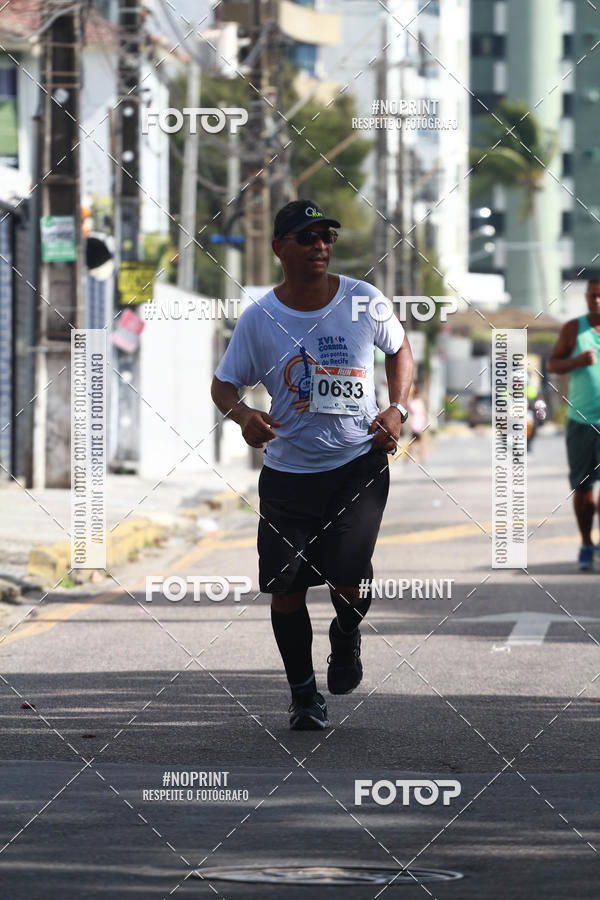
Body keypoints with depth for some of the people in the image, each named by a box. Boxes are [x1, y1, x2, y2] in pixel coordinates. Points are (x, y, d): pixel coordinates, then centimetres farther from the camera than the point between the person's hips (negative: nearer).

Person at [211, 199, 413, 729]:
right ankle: (303, 692, 19)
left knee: (349, 580, -14)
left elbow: (400, 349, 15)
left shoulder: (364, 300, -3)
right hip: (288, 470, 1)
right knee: (285, 587, -1)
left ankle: (346, 634, 22)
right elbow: (223, 385, 5)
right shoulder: (259, 318, -4)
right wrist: (245, 416, -17)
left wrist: (396, 410, 0)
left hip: (359, 463, -1)